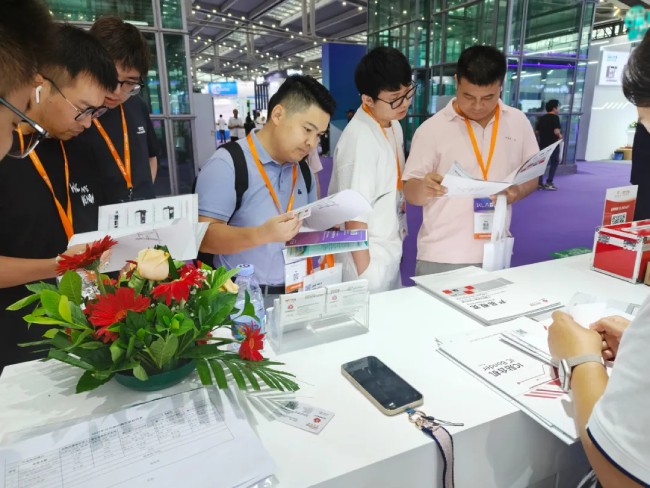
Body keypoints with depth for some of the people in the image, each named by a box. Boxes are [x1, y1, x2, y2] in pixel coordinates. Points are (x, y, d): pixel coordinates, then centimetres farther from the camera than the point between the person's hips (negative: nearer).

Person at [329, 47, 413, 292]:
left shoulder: (394, 126, 3)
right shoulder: (360, 139, -23)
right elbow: (355, 215, -22)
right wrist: (364, 271, -16)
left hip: (390, 253, 8)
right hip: (366, 256, -8)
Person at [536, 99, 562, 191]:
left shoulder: (541, 118, 8)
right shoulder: (555, 118, -11)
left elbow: (537, 131, 10)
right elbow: (556, 131, -21)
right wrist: (560, 136, -1)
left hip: (543, 144, 5)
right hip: (553, 144, -5)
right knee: (554, 163, 9)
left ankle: (540, 183, 6)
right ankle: (549, 182, 4)